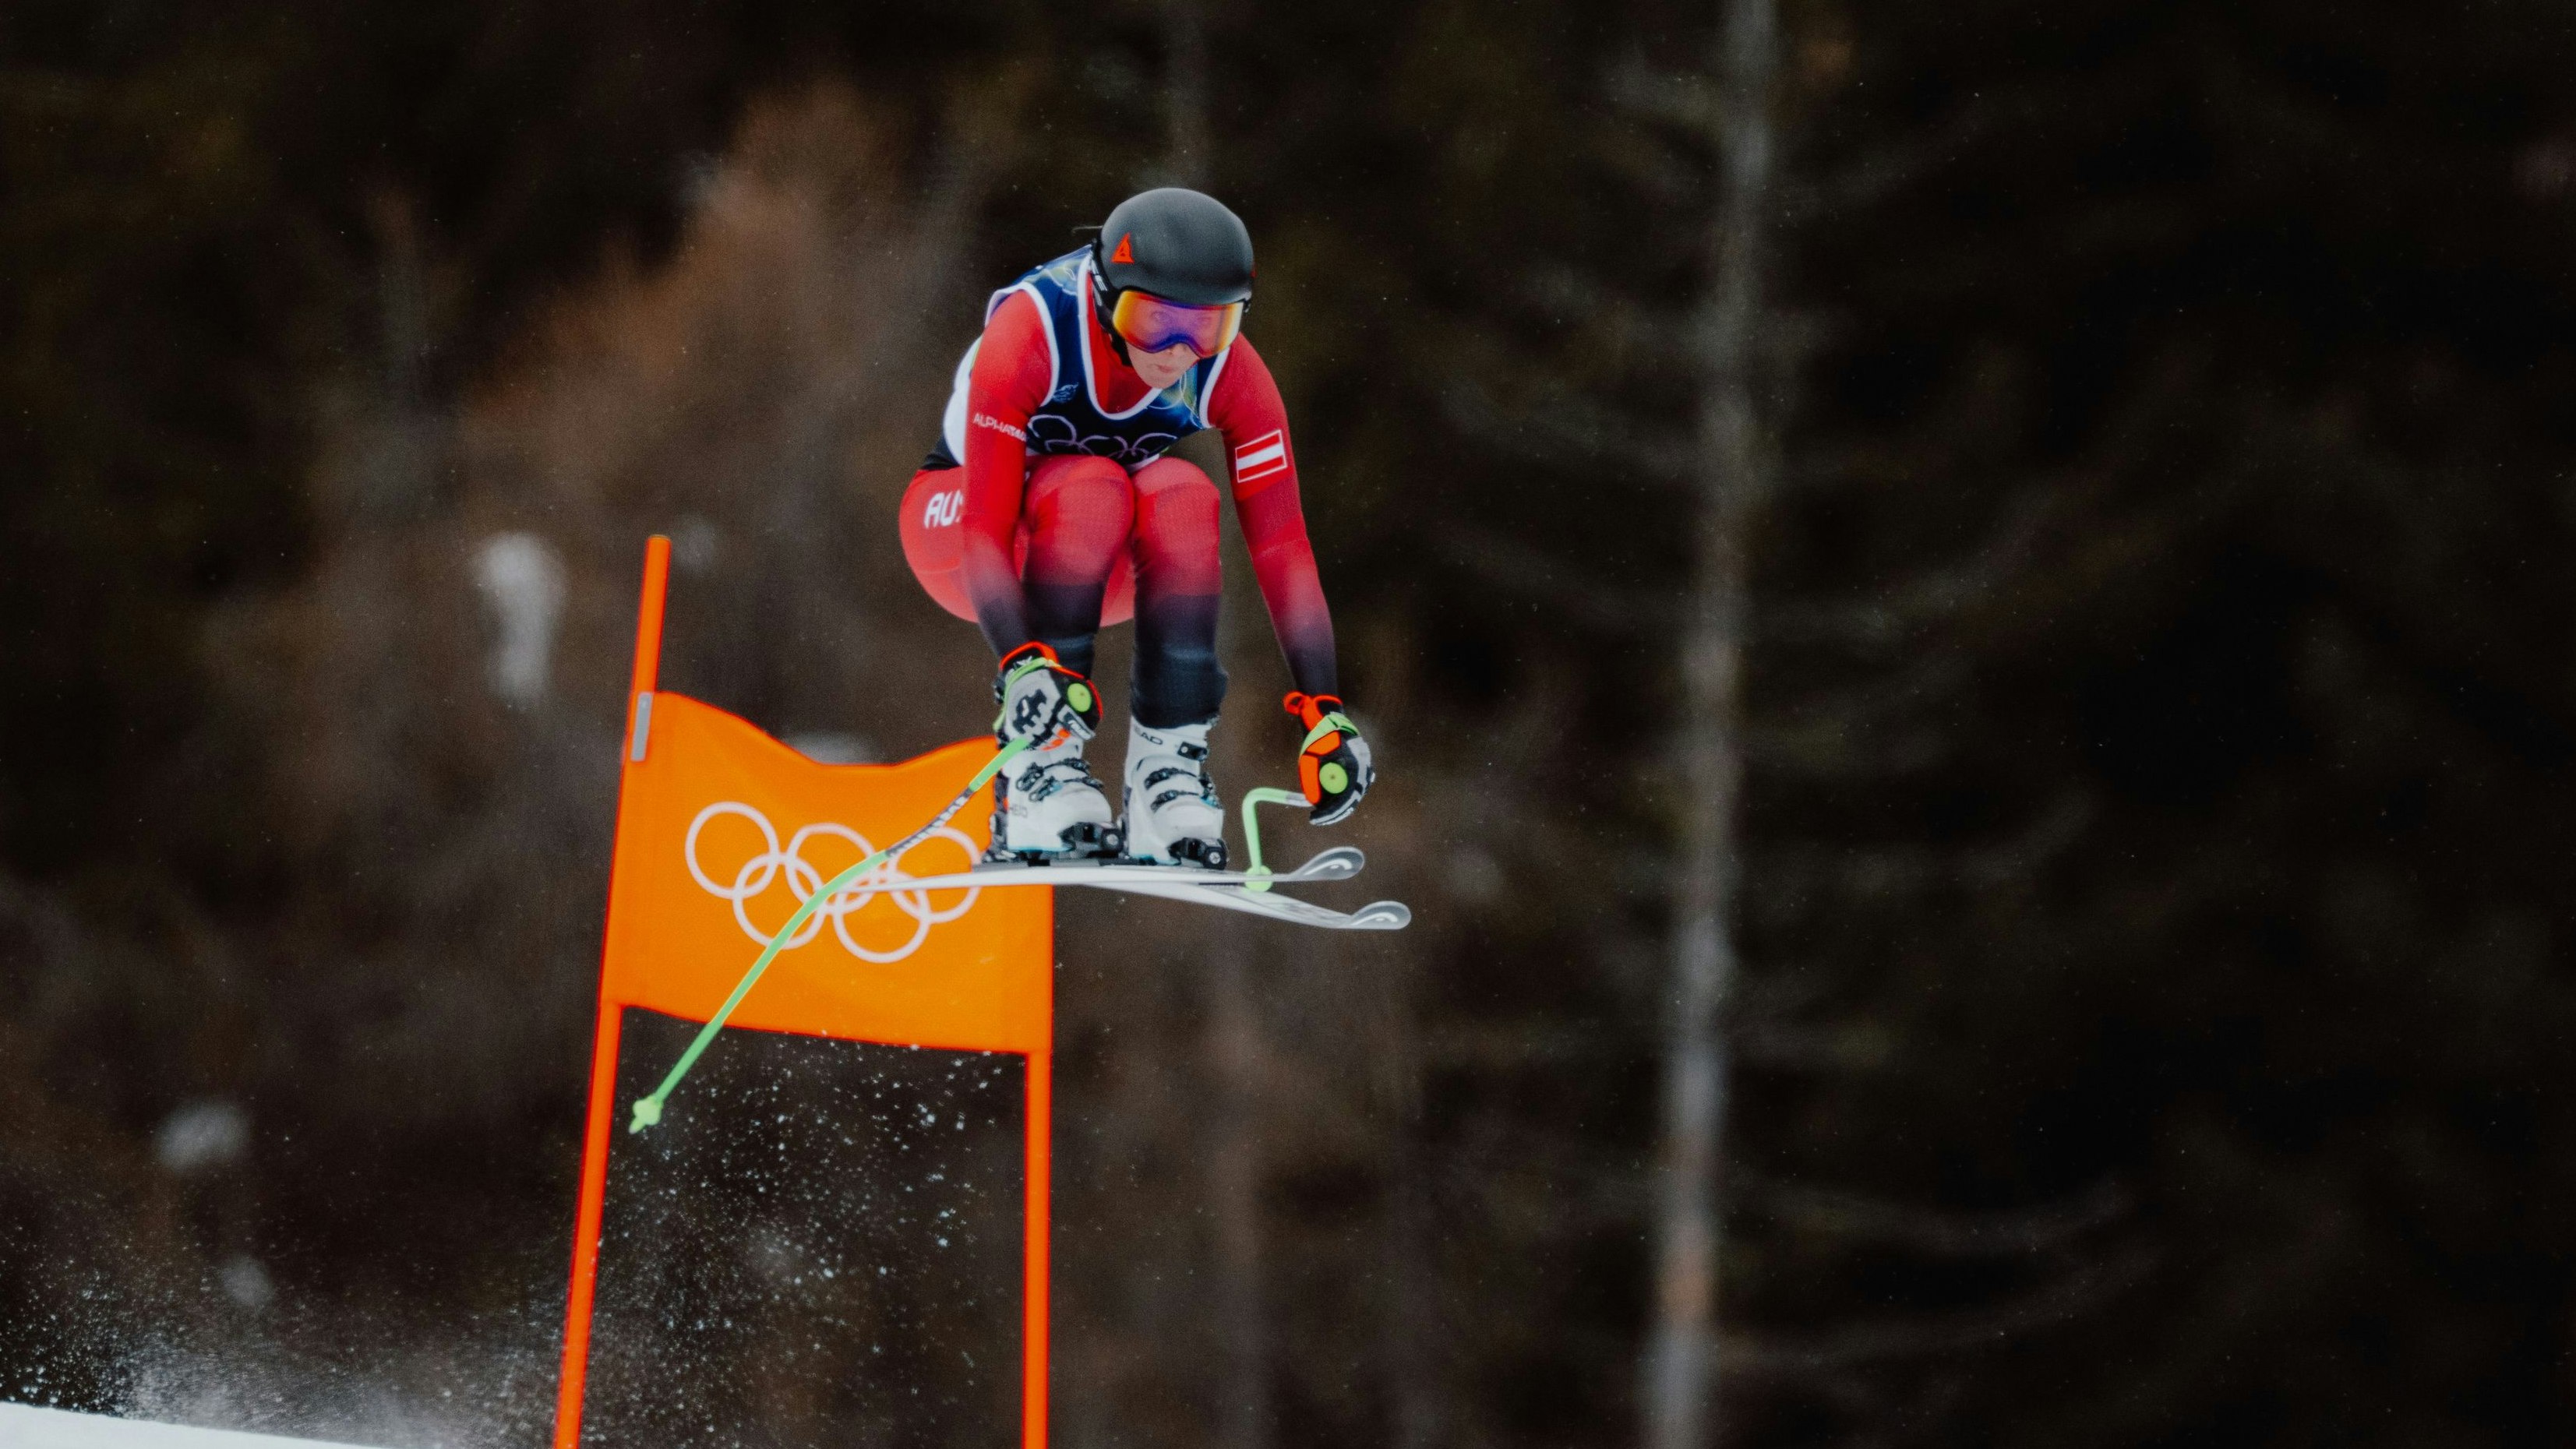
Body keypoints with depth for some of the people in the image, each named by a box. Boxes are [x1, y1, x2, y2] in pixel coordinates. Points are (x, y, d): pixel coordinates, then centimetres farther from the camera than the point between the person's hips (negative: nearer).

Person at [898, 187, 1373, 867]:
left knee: (1182, 496, -31)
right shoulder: (1030, 333, -32)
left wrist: (1323, 712, -30)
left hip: (1107, 558, 3)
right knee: (1092, 488, -35)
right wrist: (1023, 666, -52)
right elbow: (986, 531, -37)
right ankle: (1041, 769, -35)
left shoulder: (1228, 371, -21)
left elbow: (1282, 547, -22)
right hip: (954, 520, -3)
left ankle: (1168, 774, -29)